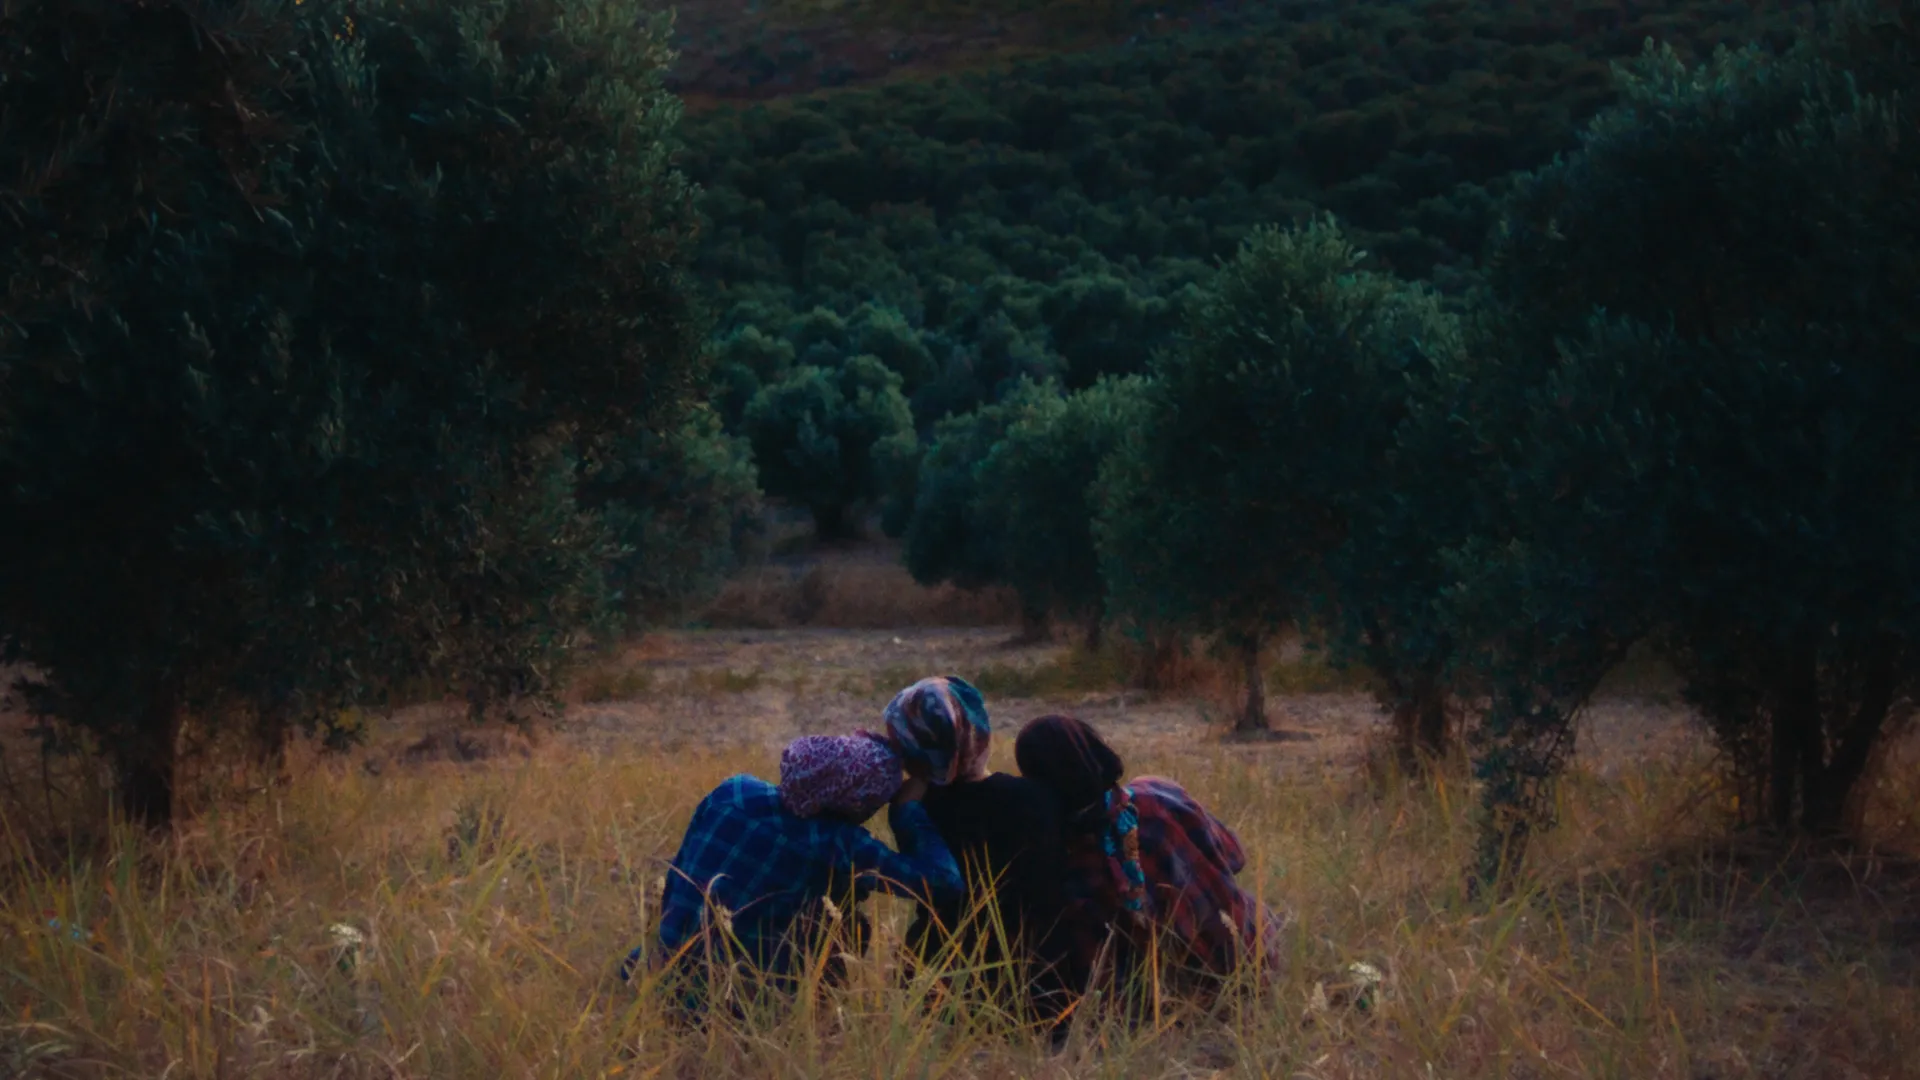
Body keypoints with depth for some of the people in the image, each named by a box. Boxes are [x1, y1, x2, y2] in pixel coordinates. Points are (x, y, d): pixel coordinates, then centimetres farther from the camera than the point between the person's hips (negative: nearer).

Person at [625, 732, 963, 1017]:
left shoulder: (733, 791, -4)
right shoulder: (838, 846, -18)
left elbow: (679, 875, 8)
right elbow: (944, 881, -16)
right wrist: (909, 809, -3)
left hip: (664, 979, 5)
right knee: (848, 924, 11)